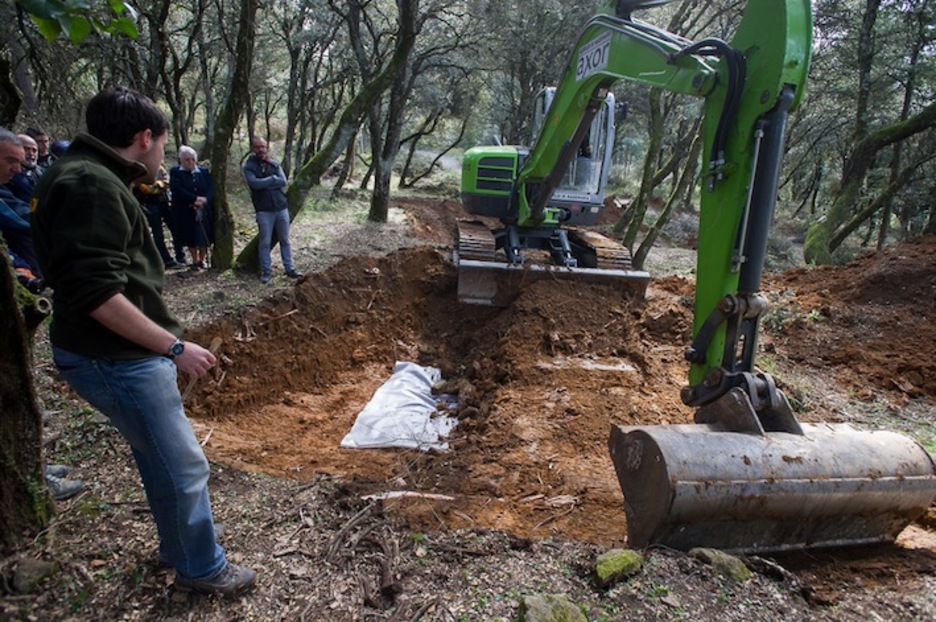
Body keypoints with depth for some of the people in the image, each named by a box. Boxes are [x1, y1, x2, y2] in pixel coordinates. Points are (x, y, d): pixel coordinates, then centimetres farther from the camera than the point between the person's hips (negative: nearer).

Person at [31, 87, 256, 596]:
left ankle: (179, 548, 42)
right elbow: (97, 294, -26)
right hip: (117, 361, -11)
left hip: (121, 354, 11)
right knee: (183, 467, 3)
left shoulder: (90, 178, 12)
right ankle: (201, 569, 24)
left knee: (161, 456, 23)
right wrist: (175, 347, -22)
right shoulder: (92, 185, -21)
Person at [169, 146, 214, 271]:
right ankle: (195, 261, 15)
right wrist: (195, 198, -21)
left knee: (204, 236, 3)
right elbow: (176, 189, -14)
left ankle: (203, 259, 18)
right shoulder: (175, 172, -1)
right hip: (185, 212, -2)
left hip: (204, 210, 2)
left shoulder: (204, 171, 7)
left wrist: (204, 199, -19)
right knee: (191, 238, 2)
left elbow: (211, 188, -1)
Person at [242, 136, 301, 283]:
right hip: (264, 211, -3)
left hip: (281, 208, 3)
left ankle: (289, 269, 18)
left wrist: (264, 184, -12)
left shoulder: (274, 164, 7)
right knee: (265, 243, 2)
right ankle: (266, 271, 12)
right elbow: (255, 183, -18)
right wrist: (273, 179, -9)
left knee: (285, 241, 10)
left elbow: (283, 182, -7)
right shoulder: (249, 167, -1)